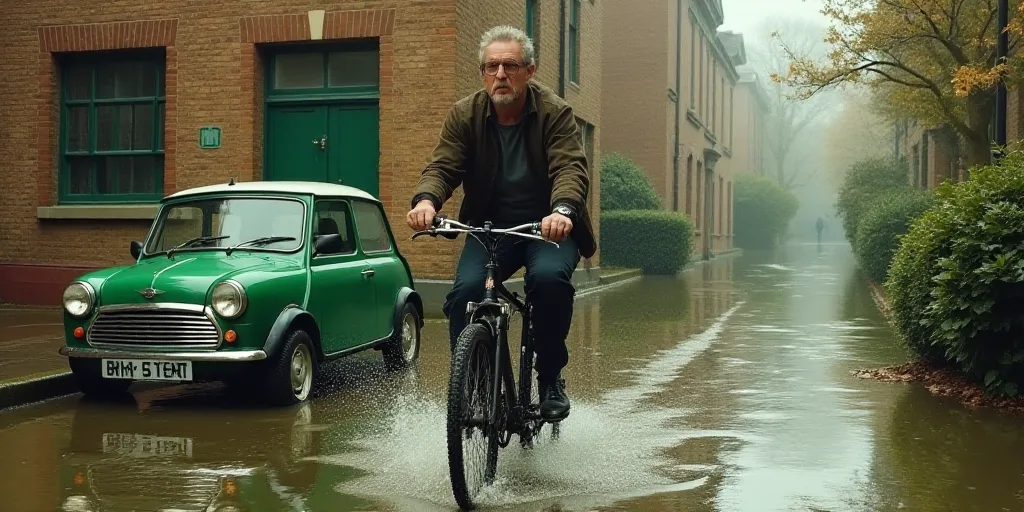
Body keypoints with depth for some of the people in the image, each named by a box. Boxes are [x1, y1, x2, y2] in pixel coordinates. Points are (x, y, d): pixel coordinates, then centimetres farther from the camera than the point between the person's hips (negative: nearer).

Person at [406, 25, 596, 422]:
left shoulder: (555, 113, -9)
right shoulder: (465, 114, -2)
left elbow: (571, 168, -22)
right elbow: (442, 165, -11)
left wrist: (563, 210, -45)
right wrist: (426, 200, -36)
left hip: (548, 226, -2)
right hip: (490, 226, 2)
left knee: (549, 277, -32)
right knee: (465, 290, -24)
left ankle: (551, 377, -9)